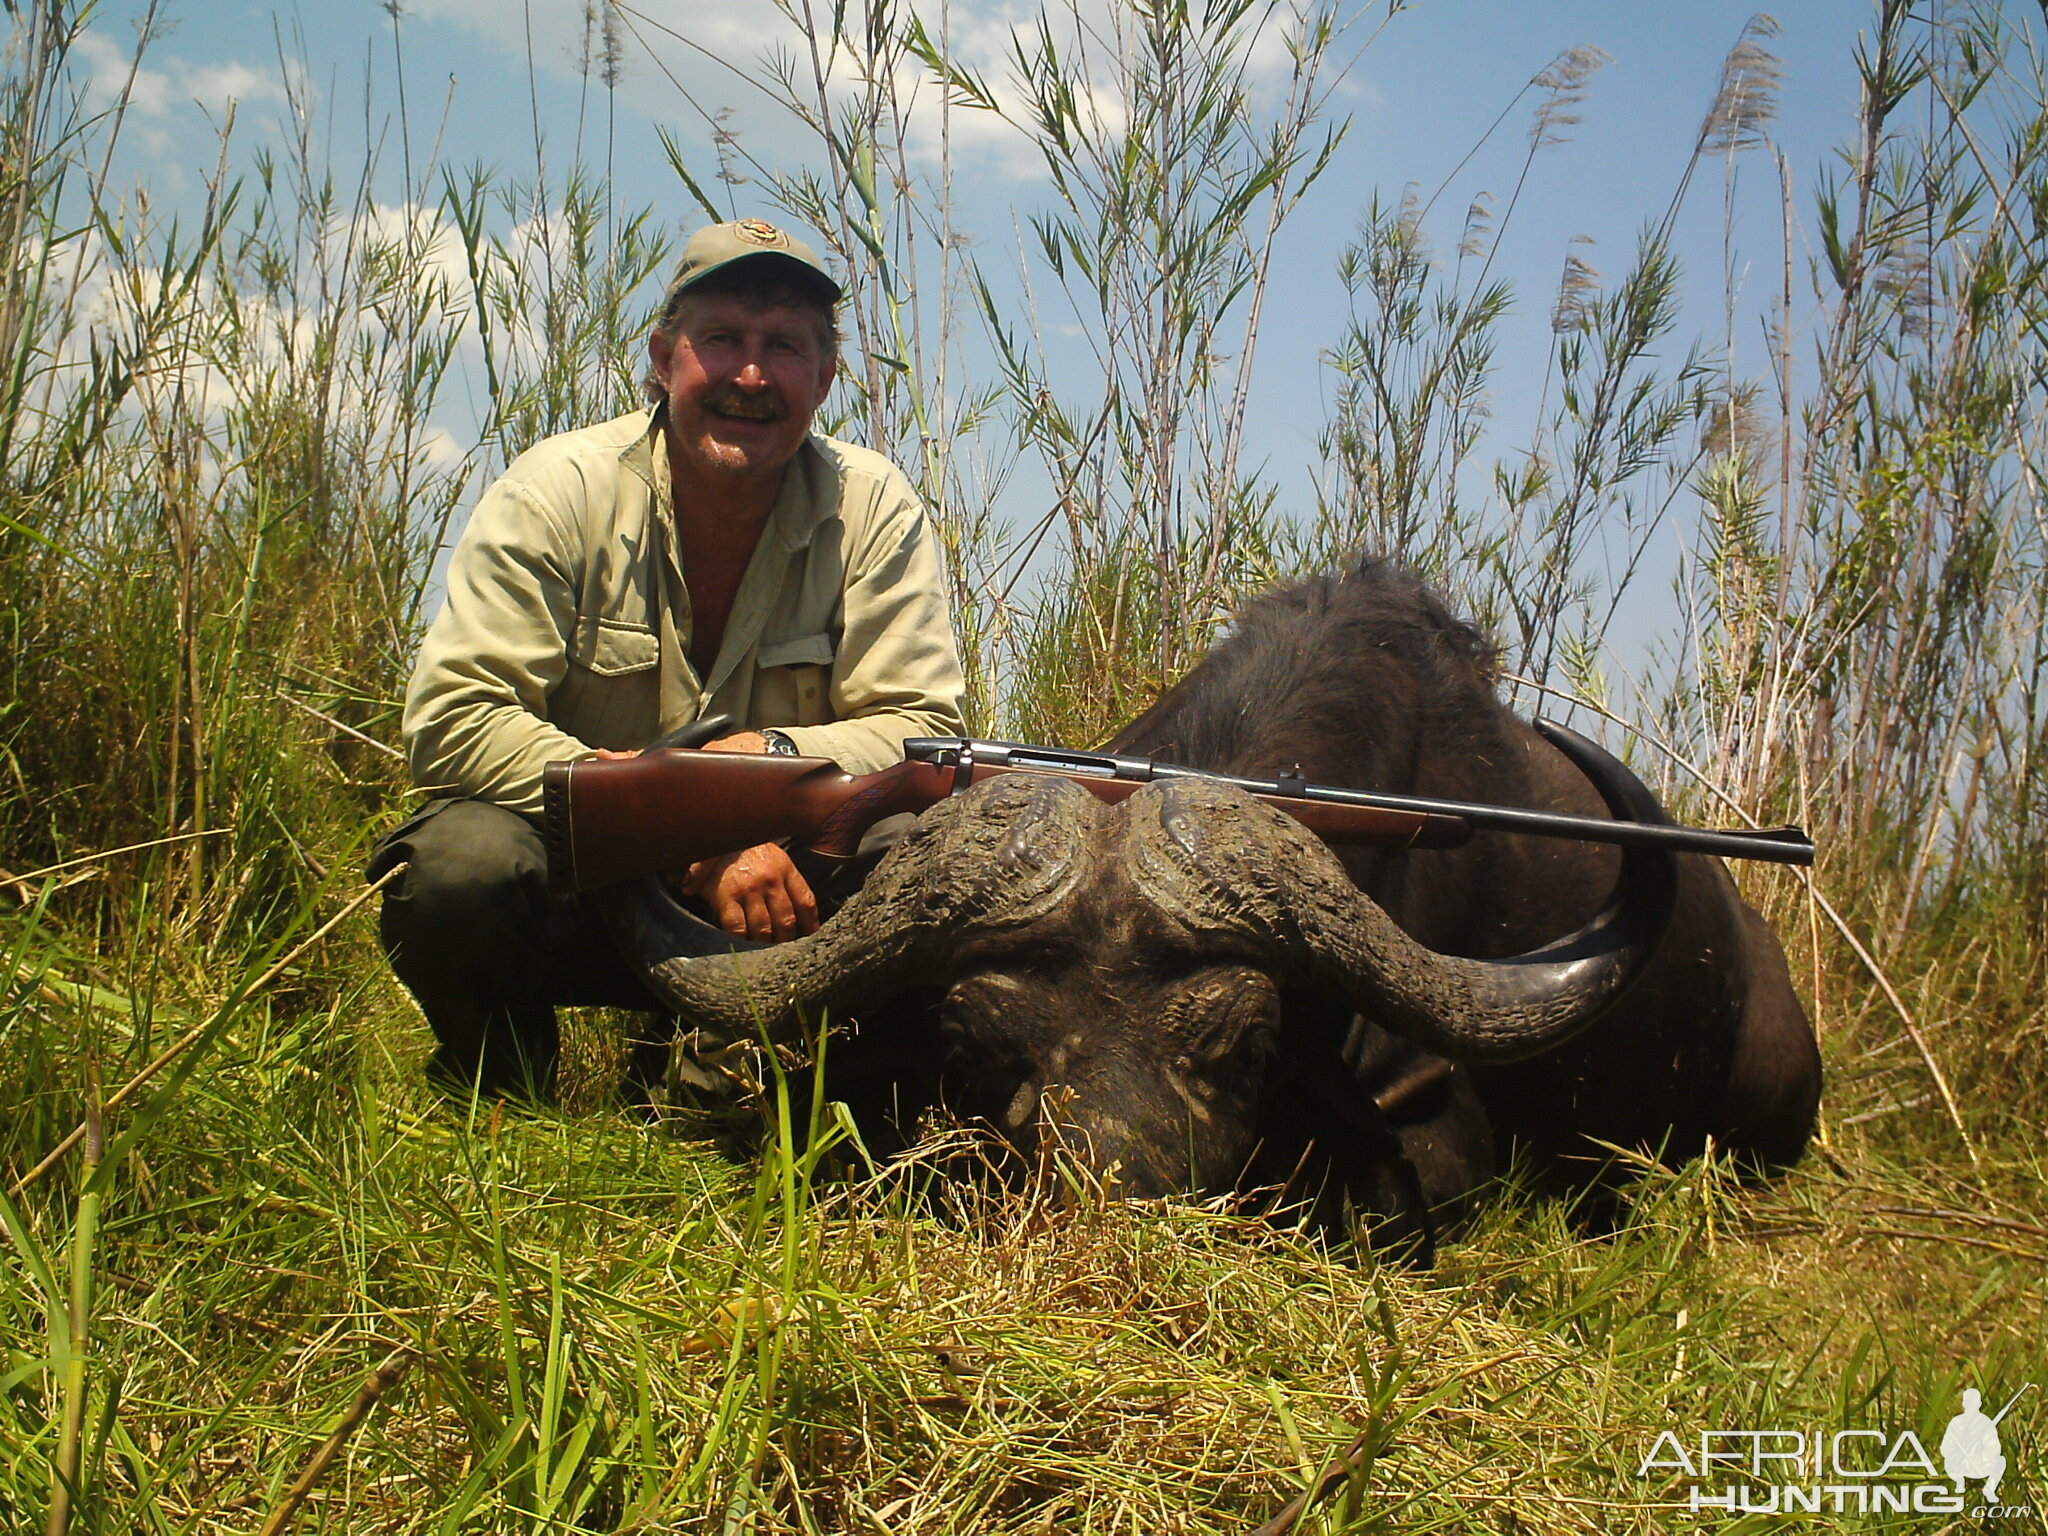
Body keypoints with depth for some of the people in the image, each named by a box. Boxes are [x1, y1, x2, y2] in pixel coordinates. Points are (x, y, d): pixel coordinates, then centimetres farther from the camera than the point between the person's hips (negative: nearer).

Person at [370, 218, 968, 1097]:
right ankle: (497, 1092, -1)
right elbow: (449, 720, -21)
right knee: (465, 862, -34)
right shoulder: (559, 492, -12)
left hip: (765, 885, 2)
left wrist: (769, 758, -29)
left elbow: (927, 732, -7)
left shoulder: (872, 511, -5)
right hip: (573, 883, -1)